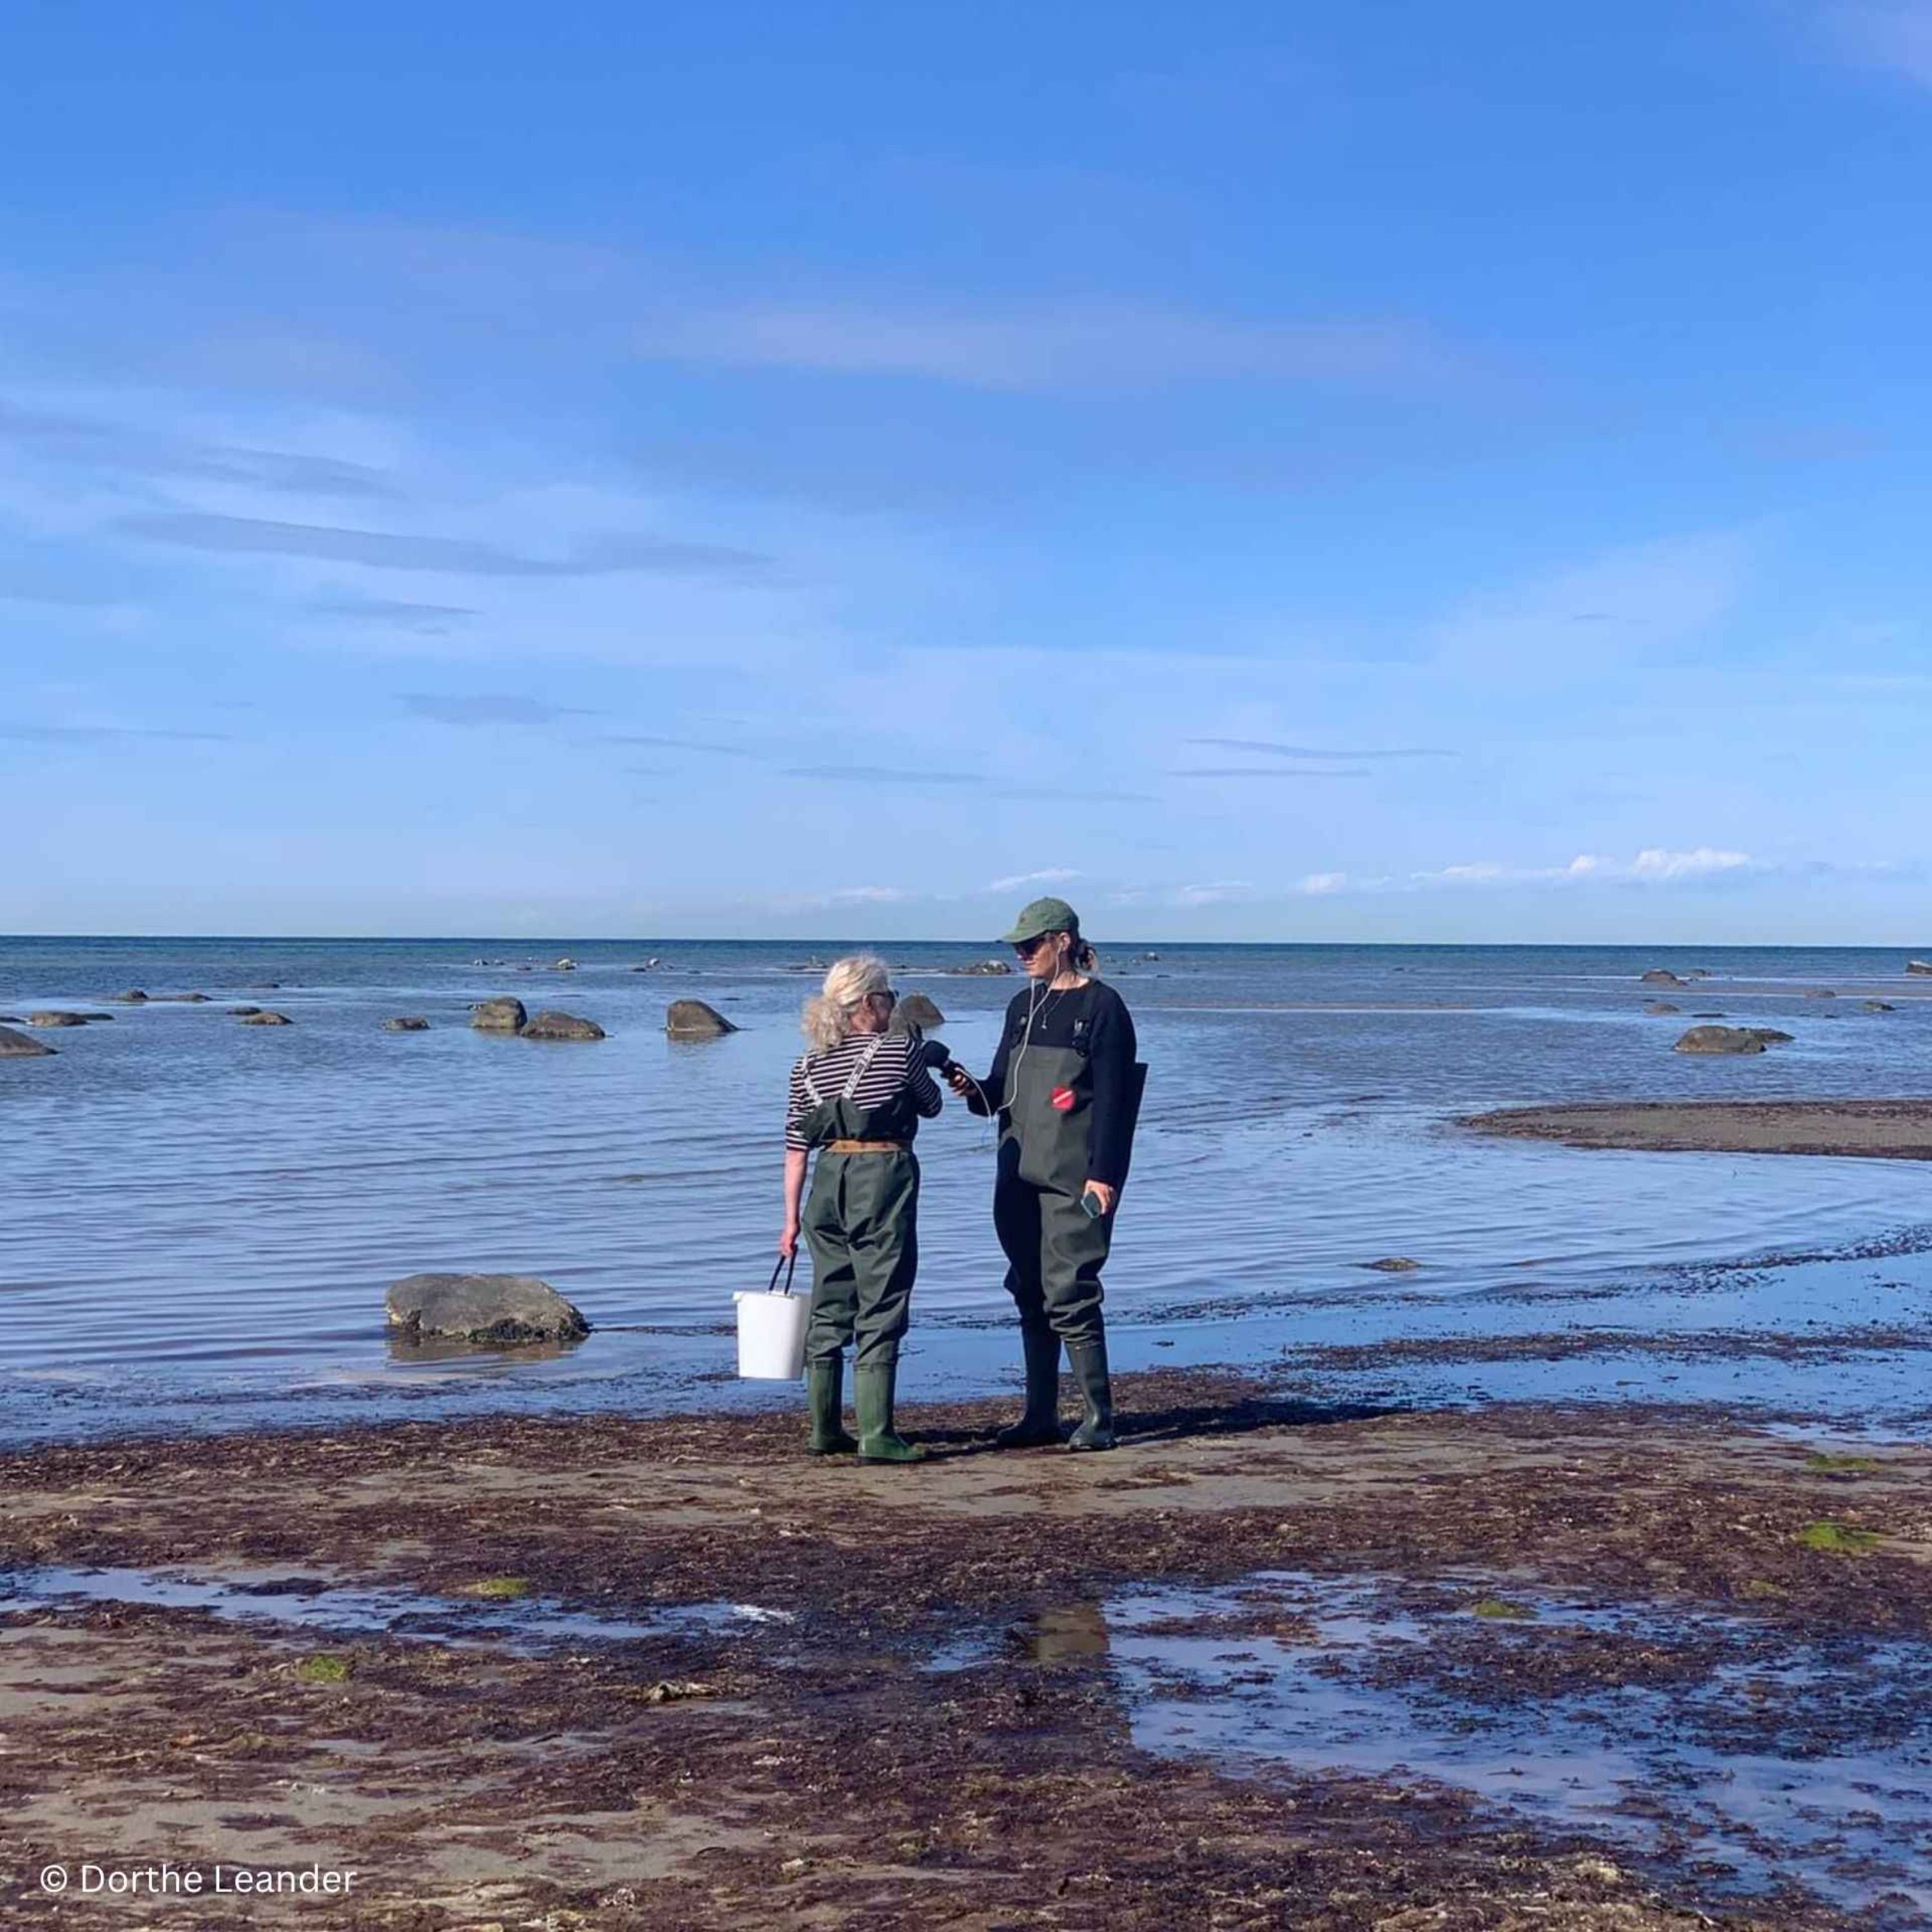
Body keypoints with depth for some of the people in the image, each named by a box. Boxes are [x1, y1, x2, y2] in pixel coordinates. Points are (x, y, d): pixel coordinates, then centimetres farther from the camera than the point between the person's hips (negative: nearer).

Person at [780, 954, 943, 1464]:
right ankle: (877, 1435, -5)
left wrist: (791, 1219, 11)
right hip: (884, 1175, -5)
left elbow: (796, 1146, 8)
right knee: (881, 1312, -3)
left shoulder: (809, 1066, 9)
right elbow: (931, 1106, 11)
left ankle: (825, 1430, 19)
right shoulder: (898, 1050, -5)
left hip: (829, 1180, 5)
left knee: (829, 1308, 13)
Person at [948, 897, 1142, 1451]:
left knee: (1069, 1295, -9)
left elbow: (1111, 1097, -11)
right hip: (1021, 1175, 7)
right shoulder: (1023, 1006, 15)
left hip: (1074, 1178, -7)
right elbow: (1002, 1088, 16)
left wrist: (1104, 1174, -16)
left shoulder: (1101, 1006, -6)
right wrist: (975, 1090, -7)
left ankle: (1099, 1416, 0)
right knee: (1031, 1295, 10)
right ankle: (1040, 1416, 17)